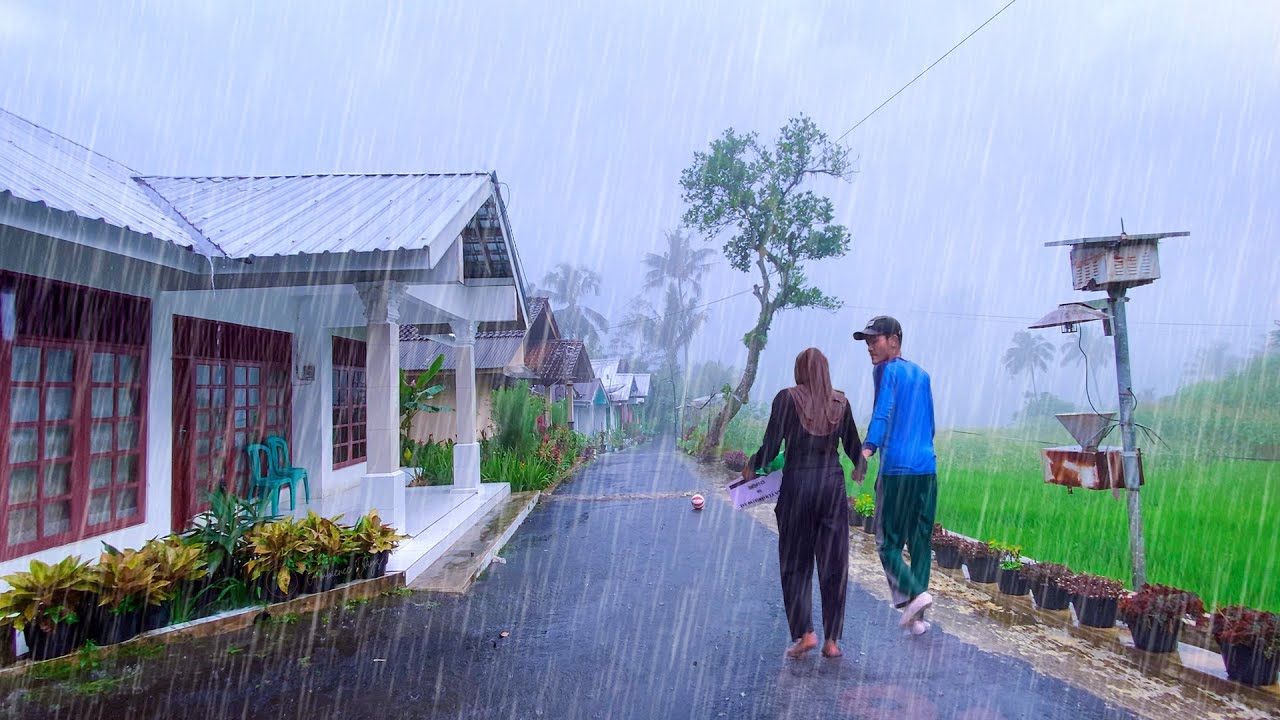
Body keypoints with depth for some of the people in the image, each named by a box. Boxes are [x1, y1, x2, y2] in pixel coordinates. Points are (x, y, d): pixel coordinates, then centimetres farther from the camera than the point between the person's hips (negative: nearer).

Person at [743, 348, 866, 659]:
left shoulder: (787, 398, -4)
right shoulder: (840, 402, 5)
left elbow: (771, 447, -7)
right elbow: (853, 447, 13)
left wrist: (751, 467, 12)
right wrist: (861, 469, 34)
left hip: (797, 484, -2)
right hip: (833, 484, 3)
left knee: (795, 563, 10)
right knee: (834, 564, 9)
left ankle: (804, 632, 3)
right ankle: (832, 640, 14)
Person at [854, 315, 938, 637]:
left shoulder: (887, 370, -1)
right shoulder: (922, 374, 19)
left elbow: (883, 411, -20)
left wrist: (869, 447, -33)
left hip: (896, 468, -6)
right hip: (927, 468, 7)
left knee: (888, 541, 3)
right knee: (920, 542, 9)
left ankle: (913, 593, -17)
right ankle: (916, 619, 11)